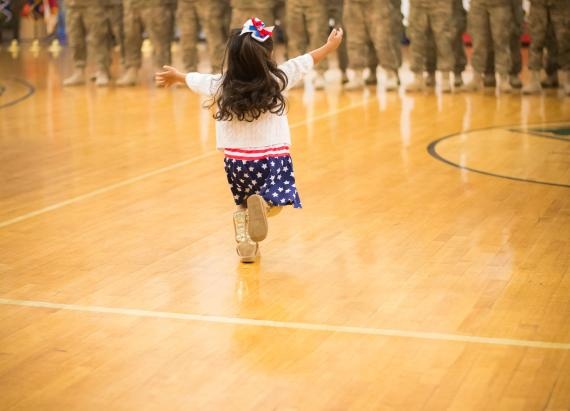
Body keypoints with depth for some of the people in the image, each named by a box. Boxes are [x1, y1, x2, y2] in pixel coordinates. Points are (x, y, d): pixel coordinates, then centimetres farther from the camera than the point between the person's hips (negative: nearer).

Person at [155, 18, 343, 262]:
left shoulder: (221, 86, -3)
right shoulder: (277, 80, -7)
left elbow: (195, 80, 17)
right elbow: (306, 61, 7)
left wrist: (175, 75, 37)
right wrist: (330, 46, 22)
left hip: (236, 160, 3)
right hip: (273, 157, -3)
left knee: (242, 205, 24)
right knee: (275, 201, -7)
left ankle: (246, 245, 11)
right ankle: (262, 203, -39)